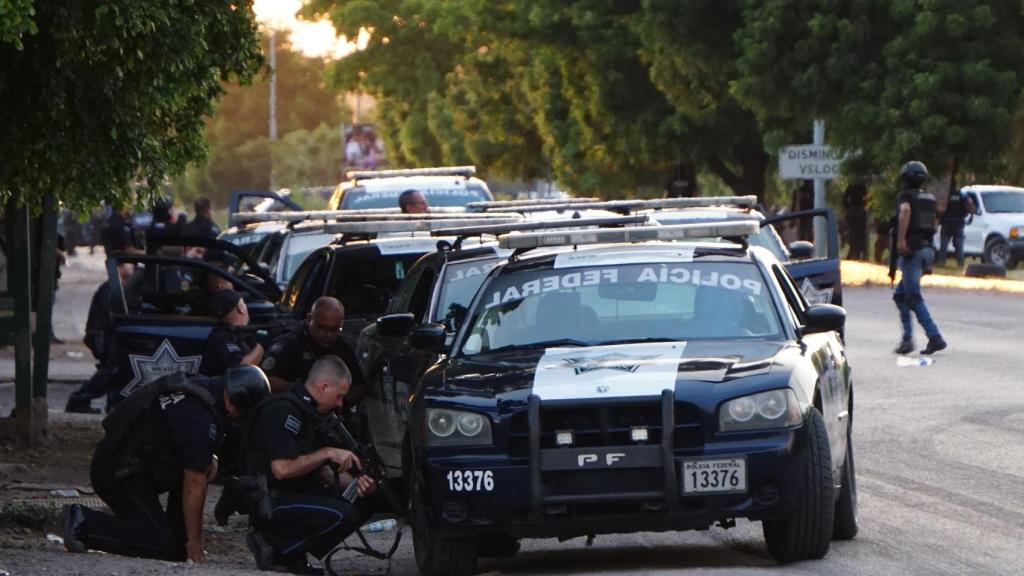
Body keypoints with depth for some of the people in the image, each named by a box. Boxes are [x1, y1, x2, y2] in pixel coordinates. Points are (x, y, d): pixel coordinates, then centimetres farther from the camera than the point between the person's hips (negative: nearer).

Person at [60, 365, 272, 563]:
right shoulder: (201, 420, -23)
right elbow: (194, 484, -18)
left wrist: (207, 459, 8)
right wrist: (194, 541, -10)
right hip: (118, 475, -10)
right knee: (160, 545, -16)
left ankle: (177, 537, 14)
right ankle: (84, 523, -12)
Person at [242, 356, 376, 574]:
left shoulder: (308, 412, 15)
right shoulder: (283, 409, -17)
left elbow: (317, 470, 18)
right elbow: (282, 469, -26)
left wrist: (353, 482, 2)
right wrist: (328, 453, -19)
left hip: (296, 494, 10)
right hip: (270, 503, -10)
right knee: (343, 515, -25)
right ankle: (271, 545, -12)